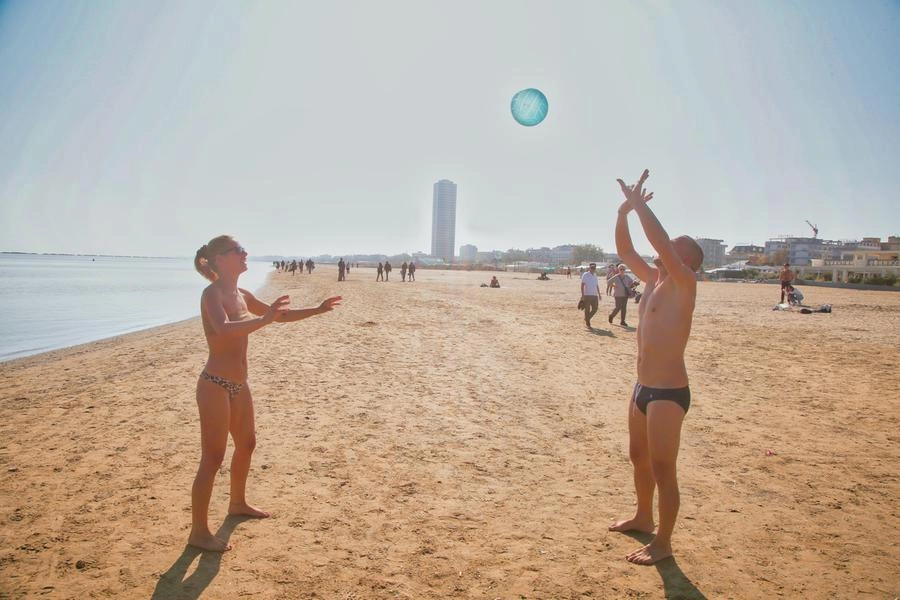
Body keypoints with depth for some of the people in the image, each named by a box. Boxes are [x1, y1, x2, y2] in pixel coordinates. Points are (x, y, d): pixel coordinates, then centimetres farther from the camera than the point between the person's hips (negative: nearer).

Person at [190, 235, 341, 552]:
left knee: (246, 444, 22)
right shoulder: (212, 293, -15)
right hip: (215, 385, -9)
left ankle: (238, 503, 43)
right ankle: (199, 531, 9)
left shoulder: (242, 296, 10)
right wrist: (264, 319, -39)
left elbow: (279, 315, 20)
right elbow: (223, 329, -35)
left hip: (238, 384, 9)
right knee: (213, 458, -3)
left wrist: (317, 310, 17)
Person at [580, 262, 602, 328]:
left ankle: (586, 318, 26)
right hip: (587, 295, -6)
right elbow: (582, 285, -7)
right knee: (587, 309, 0)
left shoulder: (595, 275, 14)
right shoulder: (585, 275, -4)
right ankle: (588, 324, 9)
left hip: (595, 295, 6)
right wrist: (582, 295, -13)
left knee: (595, 309, 5)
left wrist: (599, 294, 17)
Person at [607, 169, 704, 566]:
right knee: (638, 457, 22)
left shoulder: (683, 284, -13)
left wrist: (640, 205, -22)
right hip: (643, 387, 9)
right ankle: (643, 518, 41)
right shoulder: (653, 279, 9)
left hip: (669, 393, -9)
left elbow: (661, 242, -27)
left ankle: (662, 543, 15)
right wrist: (624, 212, -4)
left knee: (662, 469, 0)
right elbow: (625, 250, 9)